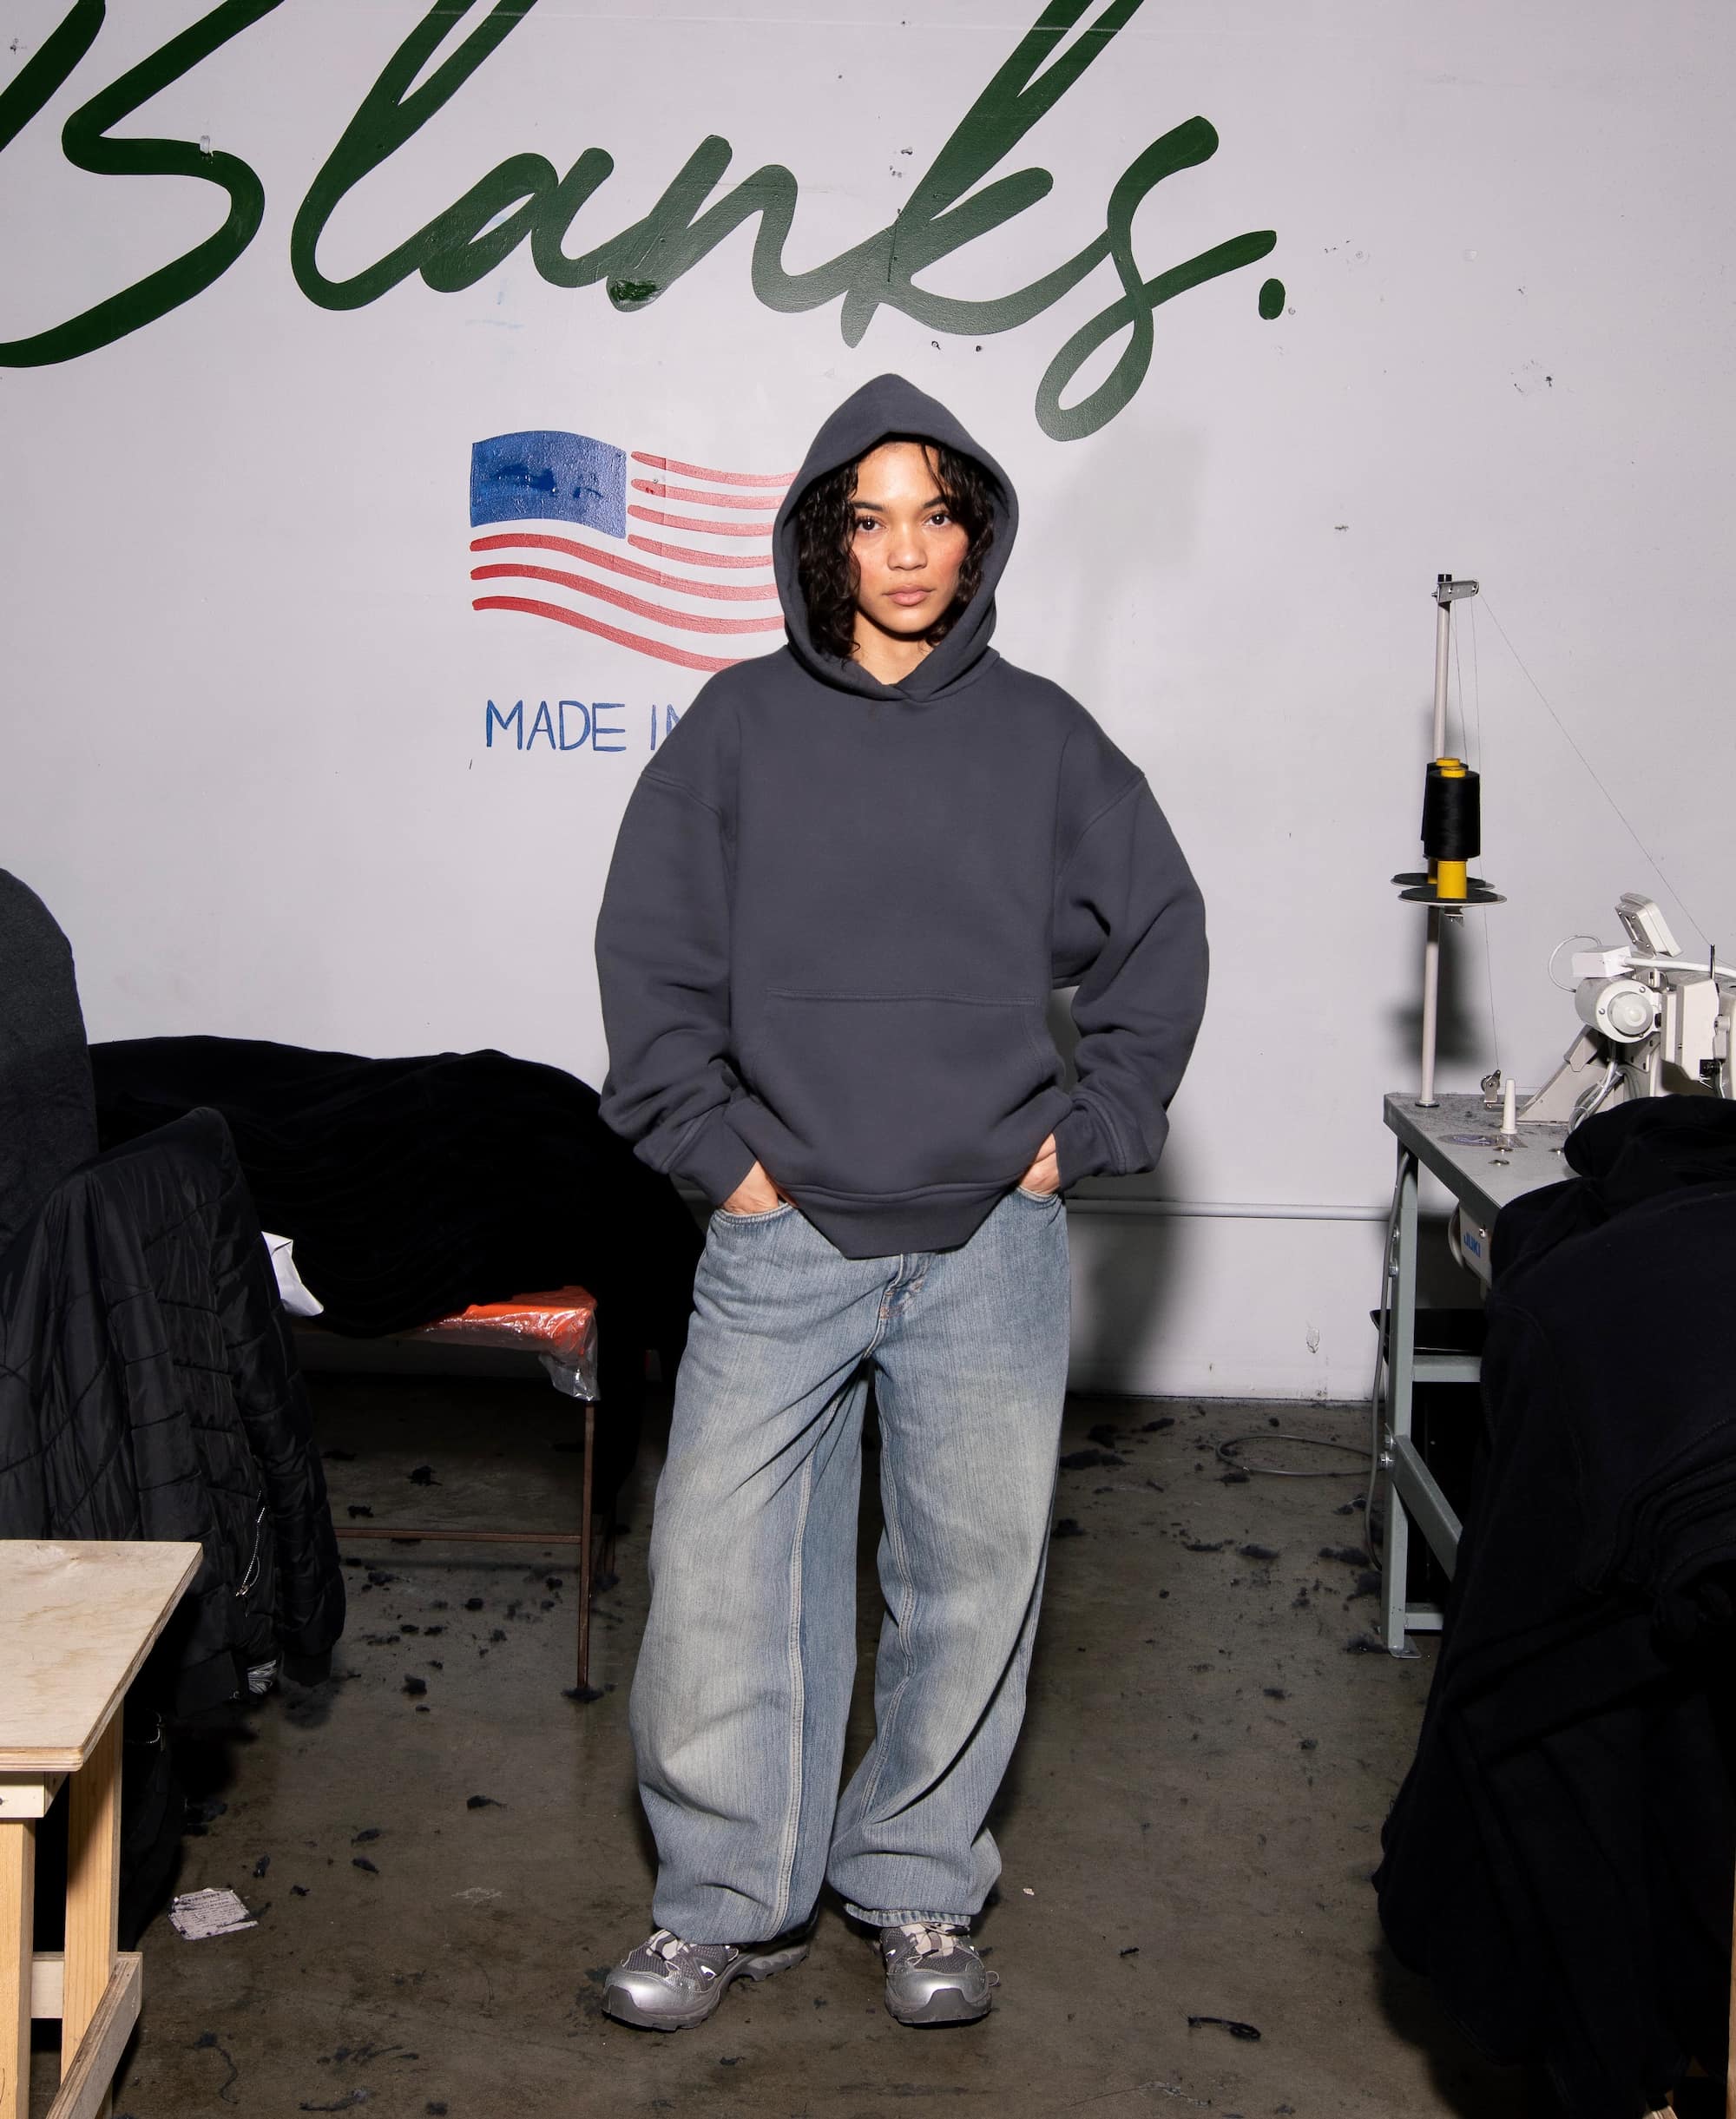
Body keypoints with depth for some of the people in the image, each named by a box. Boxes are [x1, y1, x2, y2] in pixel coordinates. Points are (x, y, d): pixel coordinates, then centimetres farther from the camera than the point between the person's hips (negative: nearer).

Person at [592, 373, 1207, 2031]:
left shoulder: (1041, 736, 5)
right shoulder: (740, 726, 3)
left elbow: (1159, 932, 11)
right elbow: (650, 949, 4)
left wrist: (1088, 1129, 4)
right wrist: (712, 1144, -3)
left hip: (993, 1239, 1)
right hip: (782, 1232, -1)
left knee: (974, 1576, 7)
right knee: (721, 1569, -1)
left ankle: (919, 1889, 25)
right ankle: (730, 1898, 16)